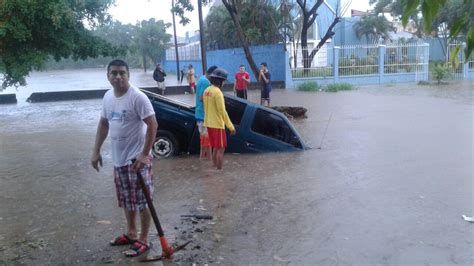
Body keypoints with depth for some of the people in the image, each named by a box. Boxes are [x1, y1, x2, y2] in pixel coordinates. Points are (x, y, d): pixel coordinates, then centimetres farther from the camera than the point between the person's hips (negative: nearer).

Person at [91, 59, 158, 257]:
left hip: (136, 159, -8)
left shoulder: (137, 97, -17)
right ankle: (131, 233, 36)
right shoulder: (108, 97, 7)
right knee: (127, 200, 20)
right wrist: (96, 151, 14)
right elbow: (103, 124, 18)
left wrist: (144, 154, -22)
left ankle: (143, 240, 15)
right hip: (119, 159, 8)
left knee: (142, 201, 3)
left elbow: (152, 125, -19)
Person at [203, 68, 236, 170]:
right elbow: (222, 111, -21)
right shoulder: (217, 92, -18)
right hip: (217, 124, -9)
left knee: (215, 148, 18)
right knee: (221, 149, -2)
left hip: (209, 123, 9)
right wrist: (231, 126, -19)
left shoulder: (206, 91, 9)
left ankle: (215, 168, 25)